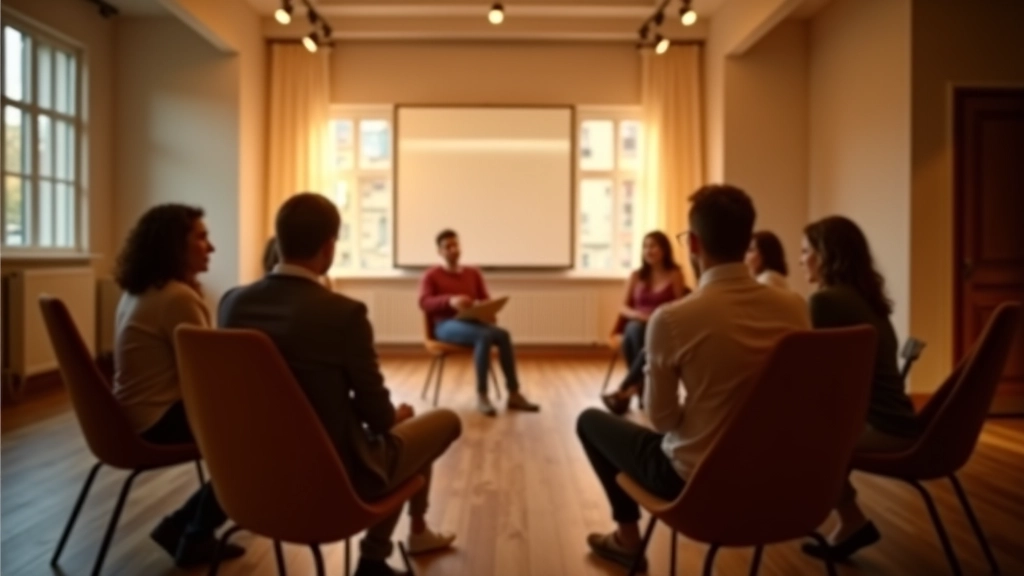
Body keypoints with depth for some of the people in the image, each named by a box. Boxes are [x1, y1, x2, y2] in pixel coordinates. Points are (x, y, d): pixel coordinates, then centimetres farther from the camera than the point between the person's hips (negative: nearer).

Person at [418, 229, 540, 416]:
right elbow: (424, 303, -10)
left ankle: (513, 394, -23)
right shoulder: (431, 276, 6)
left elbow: (485, 299, 12)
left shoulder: (473, 273, 19)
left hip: (472, 322, 4)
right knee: (484, 335, -35)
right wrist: (450, 300, -29)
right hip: (446, 325, -4)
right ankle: (481, 396, -28)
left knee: (503, 335, -28)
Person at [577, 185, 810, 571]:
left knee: (591, 421, 18)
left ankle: (627, 539, 34)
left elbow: (662, 418, -13)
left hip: (695, 477, -5)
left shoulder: (672, 319, -24)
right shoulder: (795, 310, -9)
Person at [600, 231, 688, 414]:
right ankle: (640, 387, -35)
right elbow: (624, 308, 10)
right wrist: (638, 315, -12)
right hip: (638, 326, 2)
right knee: (634, 331, -37)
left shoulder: (675, 274, 6)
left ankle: (623, 390, -36)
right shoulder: (636, 275, 13)